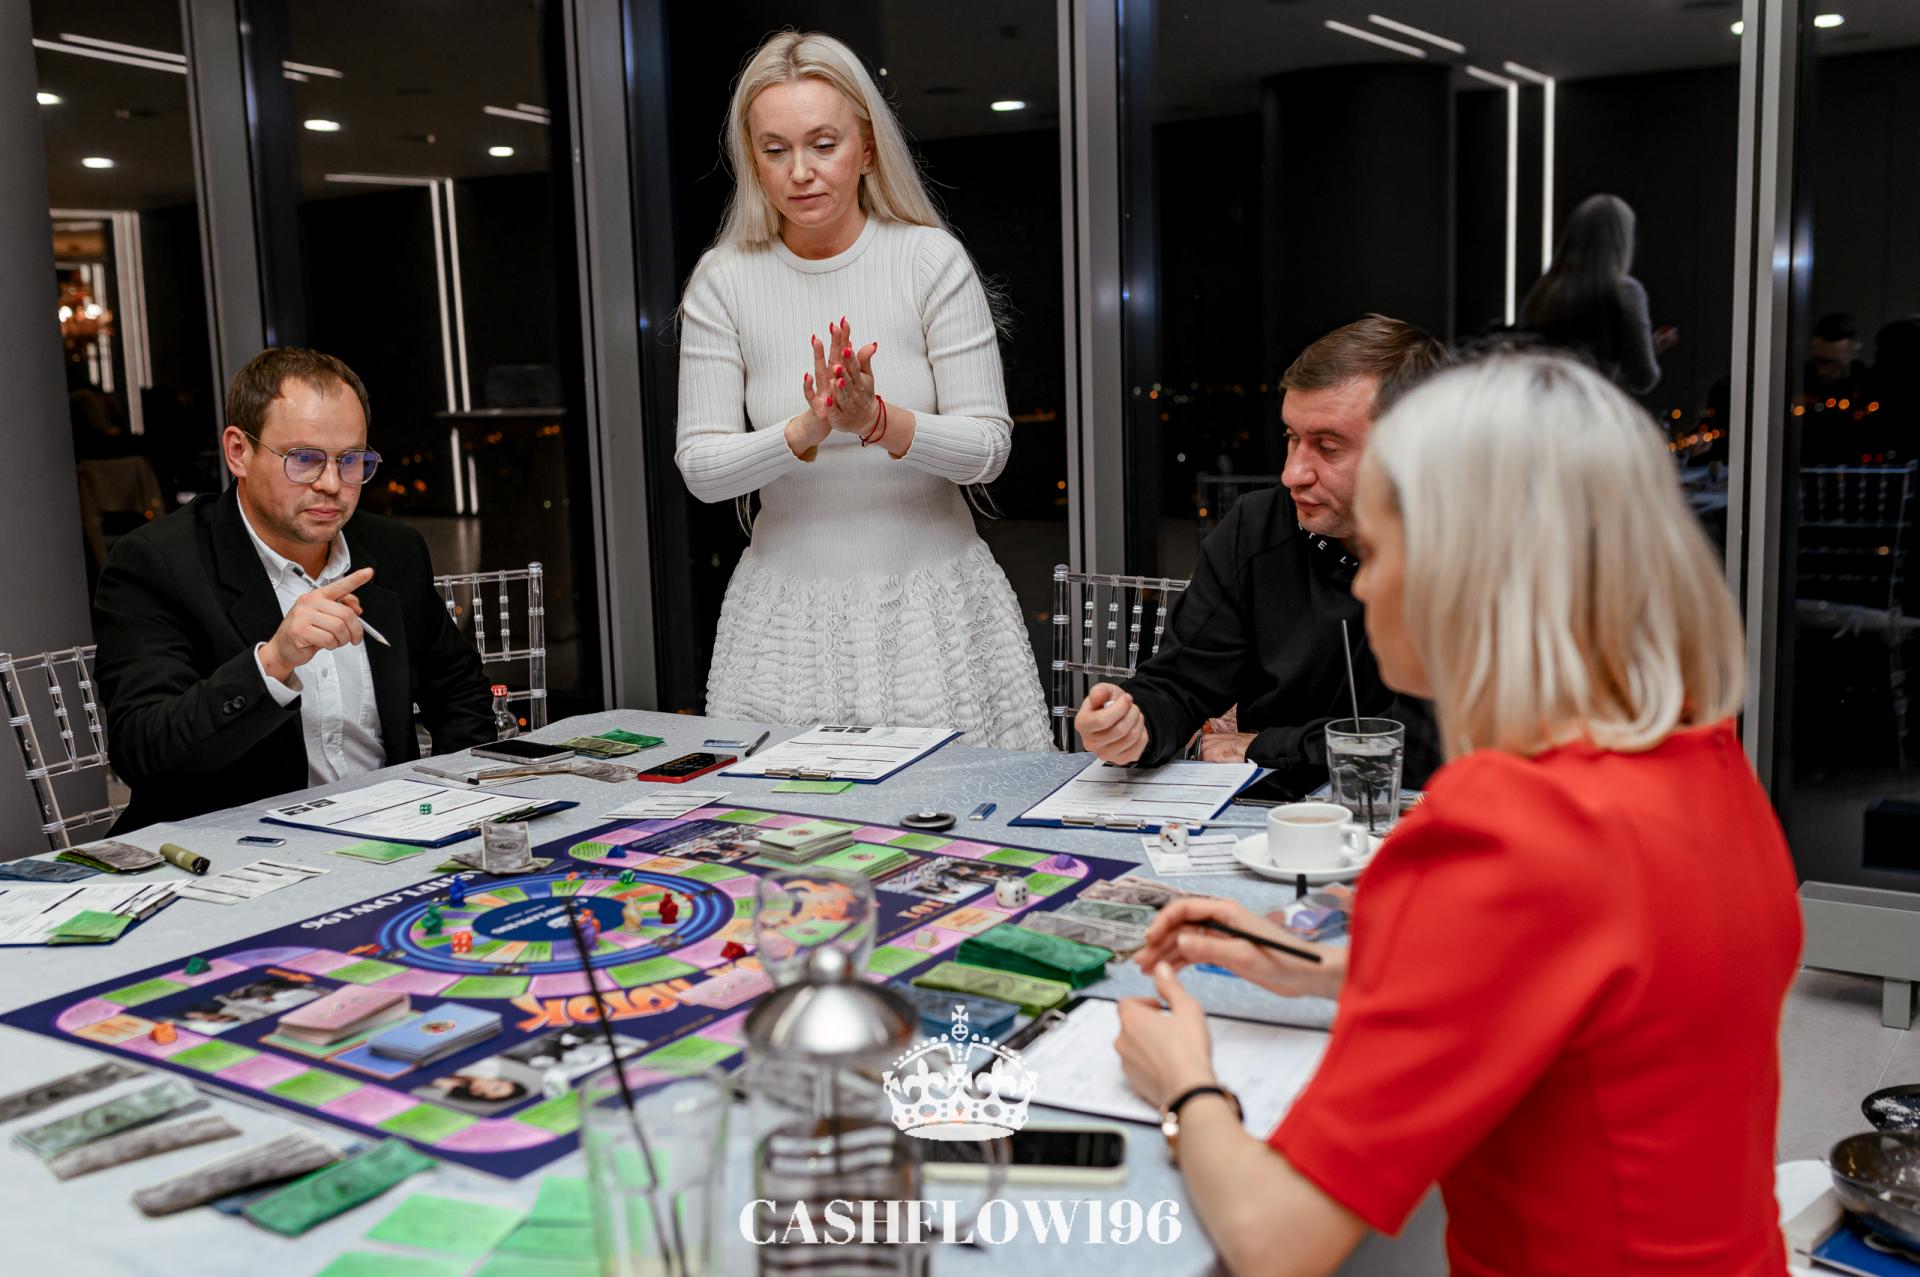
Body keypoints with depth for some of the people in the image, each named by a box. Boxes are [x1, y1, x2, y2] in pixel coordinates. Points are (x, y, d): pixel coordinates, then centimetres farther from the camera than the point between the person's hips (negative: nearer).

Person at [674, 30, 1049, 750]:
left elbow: (988, 447, -7)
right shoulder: (723, 280, -1)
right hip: (788, 606, 1)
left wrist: (878, 421, -25)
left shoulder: (931, 260, -5)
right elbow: (699, 467, -4)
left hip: (930, 597, -1)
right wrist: (806, 431, -22)